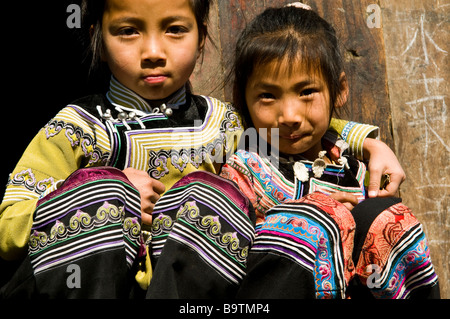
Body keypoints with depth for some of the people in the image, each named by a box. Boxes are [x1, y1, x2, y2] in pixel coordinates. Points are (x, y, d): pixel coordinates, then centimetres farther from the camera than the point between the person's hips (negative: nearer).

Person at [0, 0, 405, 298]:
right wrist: (108, 193, -13)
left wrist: (372, 145, 10)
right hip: (93, 284, -1)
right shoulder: (78, 128, 0)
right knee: (95, 183, -28)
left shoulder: (221, 122, 10)